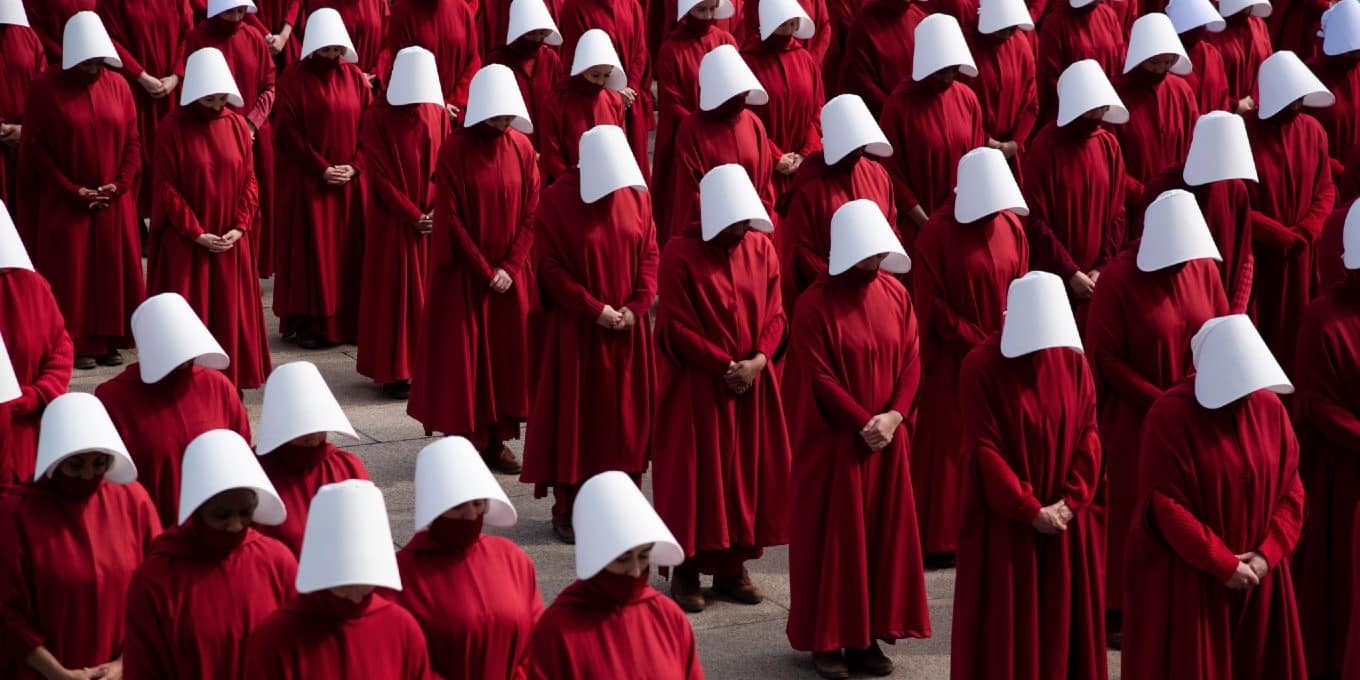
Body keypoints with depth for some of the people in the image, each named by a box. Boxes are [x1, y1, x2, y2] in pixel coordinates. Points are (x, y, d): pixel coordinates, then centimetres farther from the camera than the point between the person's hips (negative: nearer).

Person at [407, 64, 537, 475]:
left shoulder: (522, 148, 1)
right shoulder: (455, 150, -10)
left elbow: (531, 213, 2)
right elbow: (450, 218, -11)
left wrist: (510, 267, -8)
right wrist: (485, 271, -12)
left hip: (511, 273, 4)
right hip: (464, 272, -4)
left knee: (508, 352, 6)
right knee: (462, 354, 0)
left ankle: (498, 440, 15)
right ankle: (464, 442, 7)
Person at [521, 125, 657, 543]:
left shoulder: (634, 195, 2)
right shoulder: (557, 200, -10)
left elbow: (649, 253, 5)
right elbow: (550, 264, -10)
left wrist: (637, 306, -9)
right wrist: (594, 309, -15)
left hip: (626, 327, 4)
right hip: (575, 329, -4)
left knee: (625, 412, 7)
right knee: (574, 413, 2)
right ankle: (566, 509, 11)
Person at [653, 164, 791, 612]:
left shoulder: (761, 248, 4)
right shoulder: (680, 253, -10)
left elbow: (775, 315, 4)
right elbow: (677, 325, -11)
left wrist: (757, 361, -13)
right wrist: (723, 366, -16)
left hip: (752, 384, 5)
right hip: (695, 386, -4)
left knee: (747, 472, 7)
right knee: (693, 474, -1)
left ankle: (731, 569, 17)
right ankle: (686, 572, 8)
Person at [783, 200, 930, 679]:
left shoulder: (895, 295, 4)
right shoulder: (816, 303, -11)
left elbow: (911, 361, 3)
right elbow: (819, 376, -14)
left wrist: (894, 416, -11)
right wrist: (864, 423, -17)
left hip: (888, 439, 5)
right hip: (834, 440, -5)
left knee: (883, 534, 6)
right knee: (832, 536, 1)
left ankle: (867, 636, 15)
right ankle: (825, 640, 10)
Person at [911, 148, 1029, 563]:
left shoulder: (1011, 227, 1)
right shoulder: (937, 234, -13)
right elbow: (933, 305, -12)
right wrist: (978, 345, -14)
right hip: (953, 361, -5)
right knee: (950, 443, 1)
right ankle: (941, 540, 8)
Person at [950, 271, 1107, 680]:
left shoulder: (1073, 360, 1)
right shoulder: (982, 366, -12)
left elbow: (1088, 437, 1)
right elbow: (984, 449, -14)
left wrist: (1070, 502, -11)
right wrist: (1031, 510, -16)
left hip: (1067, 521, 4)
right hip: (1004, 524, -4)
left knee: (1062, 622, 9)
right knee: (1005, 630, 3)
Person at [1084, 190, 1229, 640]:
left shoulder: (1203, 269, 0)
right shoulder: (1119, 280, -14)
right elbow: (1105, 356, -13)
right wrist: (1159, 400, -16)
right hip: (1132, 419, -4)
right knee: (1128, 507, 1)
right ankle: (1115, 613, 8)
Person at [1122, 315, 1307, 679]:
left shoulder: (1271, 408, 0)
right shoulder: (1170, 415, -15)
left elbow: (1291, 492, 3)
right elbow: (1165, 505, -17)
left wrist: (1267, 555, -11)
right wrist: (1223, 564, -17)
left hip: (1259, 577, 5)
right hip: (1187, 580, -5)